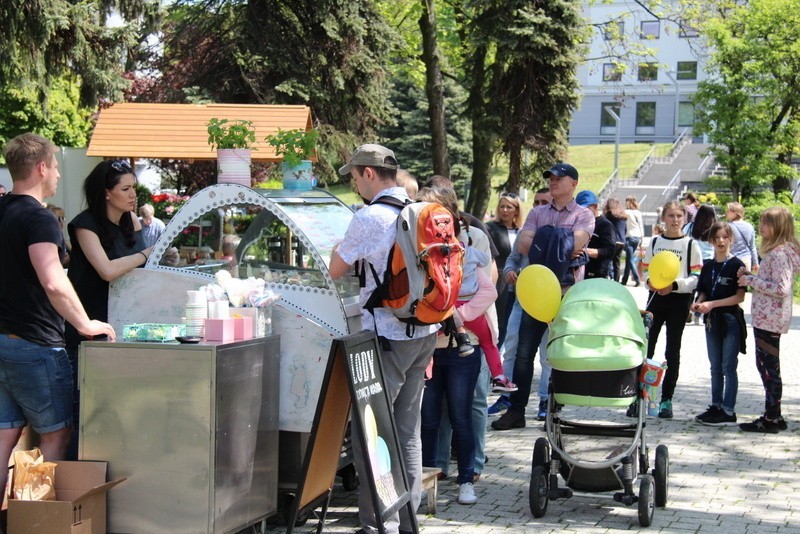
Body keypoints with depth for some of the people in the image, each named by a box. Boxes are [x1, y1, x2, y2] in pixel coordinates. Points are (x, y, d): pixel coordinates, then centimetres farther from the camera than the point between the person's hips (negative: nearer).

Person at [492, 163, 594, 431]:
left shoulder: (583, 215, 2)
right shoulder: (537, 213, 14)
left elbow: (575, 244, -16)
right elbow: (523, 245, 0)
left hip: (568, 293, -4)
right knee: (524, 353, 2)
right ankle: (516, 410, 7)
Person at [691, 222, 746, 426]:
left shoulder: (736, 265, -9)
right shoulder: (708, 266, 10)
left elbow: (739, 297, -13)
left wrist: (712, 304, -17)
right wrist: (698, 303, -6)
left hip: (731, 320, -6)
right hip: (712, 320, 6)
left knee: (728, 367, -2)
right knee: (715, 368, 13)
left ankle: (728, 412, 1)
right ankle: (716, 406, 22)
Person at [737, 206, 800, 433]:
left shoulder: (779, 254, -17)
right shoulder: (776, 251, 15)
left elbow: (781, 288, -24)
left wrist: (751, 280, -17)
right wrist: (750, 277, 8)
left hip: (769, 319, -10)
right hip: (766, 318, 10)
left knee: (769, 368, -5)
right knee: (767, 366, 15)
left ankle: (771, 419, 1)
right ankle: (773, 416, 21)